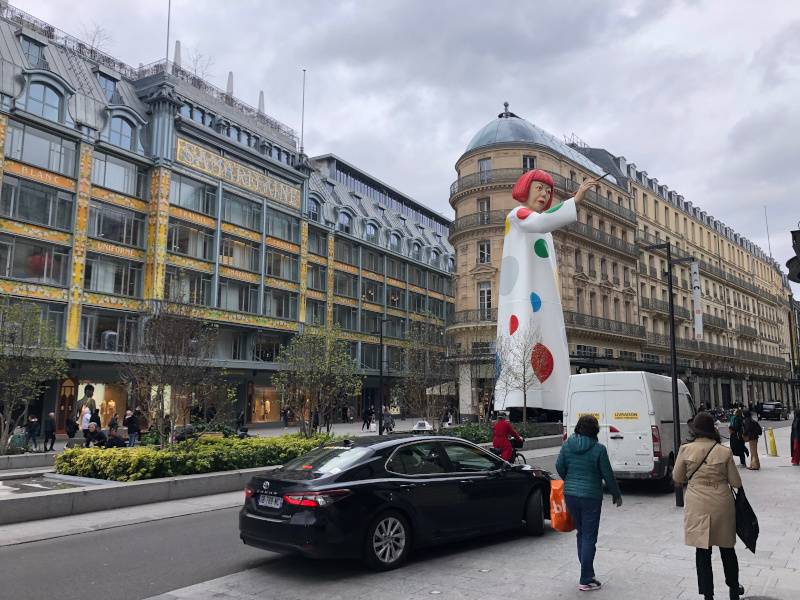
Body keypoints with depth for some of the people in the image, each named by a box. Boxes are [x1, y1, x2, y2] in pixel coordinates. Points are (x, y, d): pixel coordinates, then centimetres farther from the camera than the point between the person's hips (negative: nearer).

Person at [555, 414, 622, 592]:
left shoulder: (567, 444, 0)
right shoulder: (599, 449, -11)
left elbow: (560, 467, 4)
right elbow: (608, 475, -6)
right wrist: (617, 495, 8)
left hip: (570, 495, 5)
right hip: (591, 496, -5)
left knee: (581, 533, 20)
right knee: (589, 537, 2)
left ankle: (587, 572, 27)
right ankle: (586, 580, 5)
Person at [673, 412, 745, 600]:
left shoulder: (686, 450, -9)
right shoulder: (724, 452, -7)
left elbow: (677, 479, 1)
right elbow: (736, 482, -1)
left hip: (698, 506, -2)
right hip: (722, 504, 2)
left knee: (703, 550, 7)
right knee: (727, 548, 20)